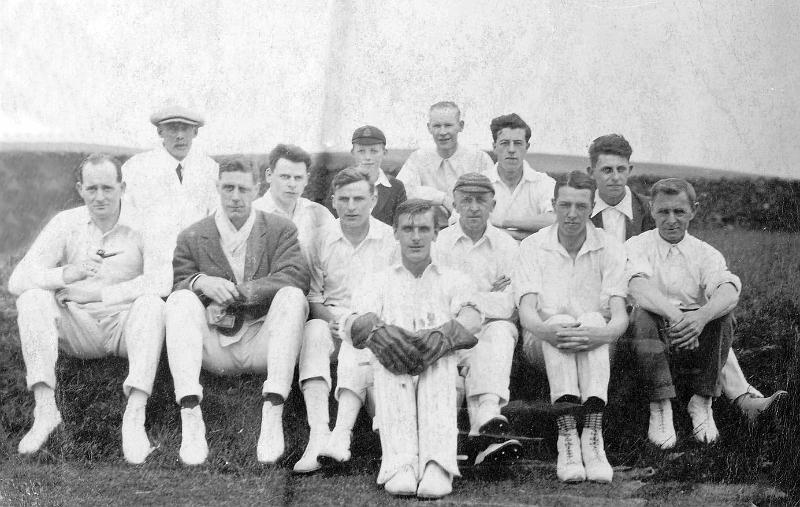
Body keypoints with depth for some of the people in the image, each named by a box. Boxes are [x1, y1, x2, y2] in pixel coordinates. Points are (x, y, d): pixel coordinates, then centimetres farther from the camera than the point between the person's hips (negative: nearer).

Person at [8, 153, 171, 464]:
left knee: (151, 303, -31)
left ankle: (134, 417, -39)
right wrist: (68, 273, -26)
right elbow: (17, 281, -7)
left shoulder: (142, 224, -4)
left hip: (126, 326, -2)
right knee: (32, 298, -21)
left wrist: (95, 292, -18)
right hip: (79, 331, 2)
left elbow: (162, 281, -21)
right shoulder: (65, 224, 2)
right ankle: (45, 409, -28)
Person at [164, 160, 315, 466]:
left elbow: (296, 277, -8)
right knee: (180, 300, -24)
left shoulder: (281, 231, 10)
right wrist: (201, 282, -22)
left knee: (292, 296, -27)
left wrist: (234, 292, -16)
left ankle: (273, 413, -37)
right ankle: (190, 417, -38)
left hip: (263, 343, -1)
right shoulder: (192, 237, 13)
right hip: (215, 347, 1)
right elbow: (177, 283, 2)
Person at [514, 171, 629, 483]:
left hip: (596, 347, 1)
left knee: (593, 320, -34)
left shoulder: (610, 248, 2)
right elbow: (527, 312, -12)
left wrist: (603, 334, -35)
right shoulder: (532, 247, 1)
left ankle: (592, 436, -46)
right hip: (544, 340, 0)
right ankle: (567, 437, -47)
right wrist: (547, 330, -36)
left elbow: (620, 315, -9)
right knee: (559, 322, -35)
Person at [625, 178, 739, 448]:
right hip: (655, 339, -2)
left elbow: (730, 291, -14)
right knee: (642, 314, -31)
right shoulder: (637, 246, 4)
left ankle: (702, 402, -13)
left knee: (723, 313, -25)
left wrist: (701, 316, -37)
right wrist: (673, 315, -39)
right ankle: (660, 406, -25)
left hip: (696, 343, 2)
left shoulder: (706, 253, 8)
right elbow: (639, 288, -19)